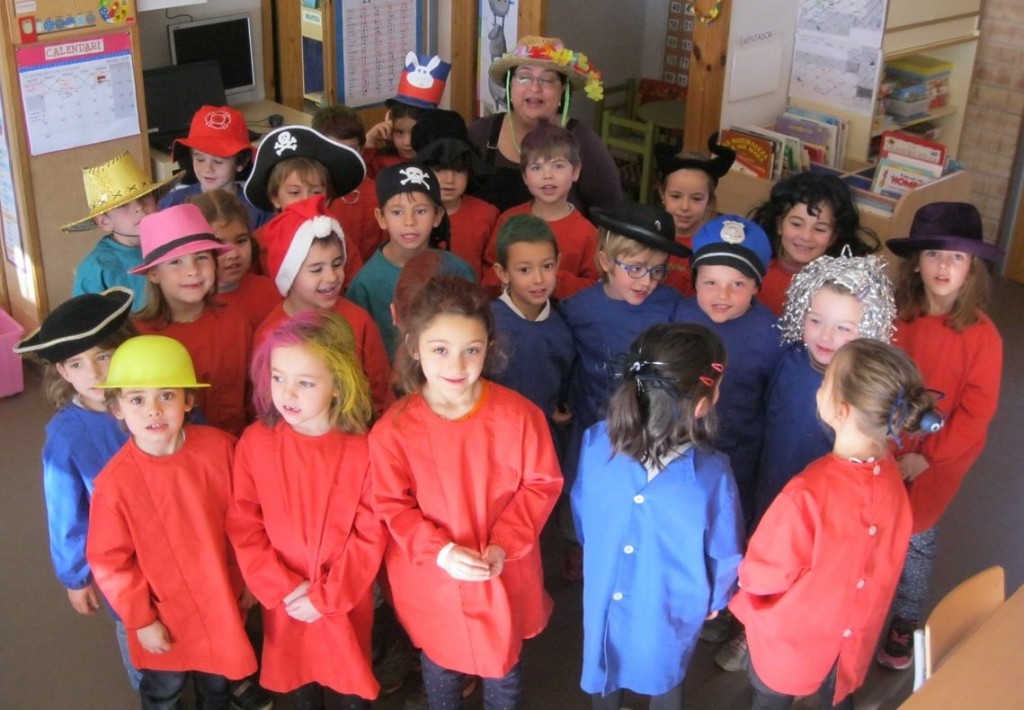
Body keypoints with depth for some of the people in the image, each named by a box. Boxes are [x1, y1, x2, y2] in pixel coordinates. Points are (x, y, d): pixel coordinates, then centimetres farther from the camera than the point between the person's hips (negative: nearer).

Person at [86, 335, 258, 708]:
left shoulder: (219, 448, -19)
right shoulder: (115, 481, -24)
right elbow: (110, 561, -14)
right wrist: (141, 620, -9)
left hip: (223, 602, 2)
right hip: (164, 615, -2)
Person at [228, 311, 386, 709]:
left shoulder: (361, 450, -18)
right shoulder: (254, 444, -13)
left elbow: (371, 537, -14)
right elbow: (243, 528, -9)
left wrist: (326, 597, -15)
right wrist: (282, 589, -14)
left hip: (346, 601, -2)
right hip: (283, 601, 2)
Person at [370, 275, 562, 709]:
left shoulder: (518, 414, -17)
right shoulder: (393, 430, -19)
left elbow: (542, 485, -8)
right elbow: (393, 508, -11)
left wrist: (504, 545, -19)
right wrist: (440, 551, -24)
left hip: (505, 580, 1)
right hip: (432, 584, 0)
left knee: (504, 669, 24)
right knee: (440, 670, 25)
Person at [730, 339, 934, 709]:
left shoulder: (809, 495, -39)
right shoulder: (889, 472, -19)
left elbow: (761, 574, -24)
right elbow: (886, 553, -1)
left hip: (793, 635, -5)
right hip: (854, 630, 5)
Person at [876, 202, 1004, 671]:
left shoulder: (982, 336, -15)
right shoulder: (894, 317, -10)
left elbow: (976, 412, -13)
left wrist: (927, 456, -16)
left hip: (936, 461, -2)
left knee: (915, 541, 14)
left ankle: (905, 623, 36)